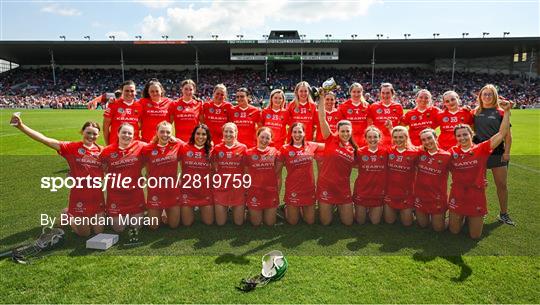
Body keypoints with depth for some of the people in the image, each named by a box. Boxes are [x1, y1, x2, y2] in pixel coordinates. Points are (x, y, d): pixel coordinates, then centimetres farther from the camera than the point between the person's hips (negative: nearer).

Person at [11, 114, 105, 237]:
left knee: (98, 232, 13)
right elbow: (45, 140, -16)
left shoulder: (101, 150, -1)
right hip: (79, 196, -2)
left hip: (97, 197, 3)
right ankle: (69, 214, 39)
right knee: (84, 233, 12)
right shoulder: (71, 147, -9)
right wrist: (21, 126, -24)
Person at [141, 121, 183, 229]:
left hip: (173, 189, 1)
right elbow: (147, 170, 4)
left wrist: (174, 139, 2)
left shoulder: (177, 145, -4)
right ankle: (158, 212, 37)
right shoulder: (148, 149, -6)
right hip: (155, 190, -1)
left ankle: (167, 212, 39)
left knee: (174, 225, 9)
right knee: (153, 226, 7)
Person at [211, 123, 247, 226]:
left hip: (238, 188, 0)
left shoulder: (243, 148, -2)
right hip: (221, 188, 1)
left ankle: (241, 209, 37)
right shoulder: (217, 148, 0)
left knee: (239, 222, 6)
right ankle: (226, 208, 35)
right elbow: (214, 167, 9)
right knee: (220, 222, 5)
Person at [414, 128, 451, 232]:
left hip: (438, 197, -2)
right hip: (420, 195, 2)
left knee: (439, 228, 10)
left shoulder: (446, 155, -12)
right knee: (423, 225, 15)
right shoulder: (420, 153, -6)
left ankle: (442, 215, 40)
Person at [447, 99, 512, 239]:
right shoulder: (452, 152, -4)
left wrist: (506, 111, -18)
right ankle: (460, 217, 40)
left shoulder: (481, 149, -7)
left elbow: (502, 134, -15)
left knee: (475, 235, 9)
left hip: (476, 197, -1)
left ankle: (472, 218, 38)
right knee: (454, 231, 11)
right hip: (457, 197, 1)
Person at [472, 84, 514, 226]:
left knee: (502, 184, 4)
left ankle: (503, 214, 18)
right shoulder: (475, 113, 5)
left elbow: (508, 134, 0)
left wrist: (507, 152, -6)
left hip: (497, 153, -1)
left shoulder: (501, 113, 0)